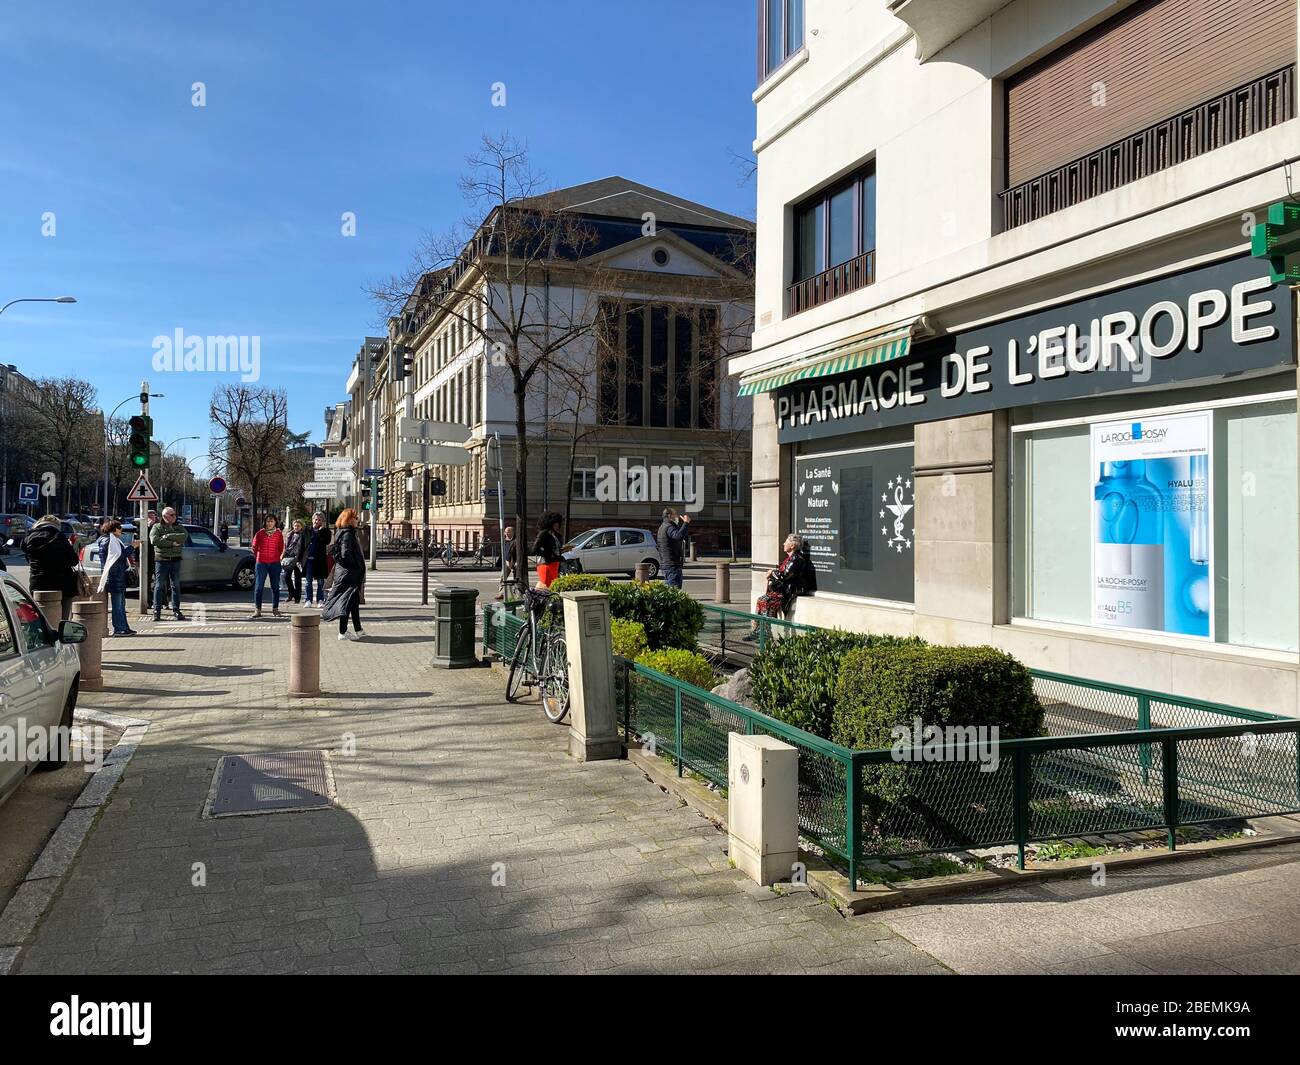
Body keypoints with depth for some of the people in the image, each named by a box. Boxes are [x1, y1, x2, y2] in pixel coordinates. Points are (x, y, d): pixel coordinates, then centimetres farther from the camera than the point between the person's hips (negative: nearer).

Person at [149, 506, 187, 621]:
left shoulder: (179, 527, 12)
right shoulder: (156, 527, 4)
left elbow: (184, 536, -10)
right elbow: (154, 540, -14)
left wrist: (167, 536, -15)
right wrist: (172, 543, -14)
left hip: (175, 560, 3)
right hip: (161, 560, -3)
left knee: (176, 586, 5)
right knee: (159, 586, -1)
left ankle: (176, 610, 12)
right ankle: (157, 611, 4)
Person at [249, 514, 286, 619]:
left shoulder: (279, 534, 5)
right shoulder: (259, 533, 4)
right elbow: (254, 547, 11)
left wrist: (278, 557, 8)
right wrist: (258, 558, 10)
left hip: (275, 563, 1)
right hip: (261, 563, -1)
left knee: (275, 586, 4)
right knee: (258, 586, -2)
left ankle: (275, 609, 12)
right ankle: (257, 610, 2)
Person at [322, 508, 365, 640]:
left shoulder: (342, 532, 13)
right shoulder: (347, 534, -17)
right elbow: (345, 554, -25)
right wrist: (356, 565, -11)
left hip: (342, 571, 10)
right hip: (348, 573, -10)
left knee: (354, 601, 16)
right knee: (348, 601, -5)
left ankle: (358, 630, 24)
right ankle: (343, 632, -1)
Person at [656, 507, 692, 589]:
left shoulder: (663, 526, 21)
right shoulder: (668, 527, -14)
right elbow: (679, 536, -34)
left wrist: (685, 523, 17)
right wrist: (686, 523, -28)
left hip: (666, 563, 11)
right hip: (672, 564, -11)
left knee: (668, 588, 15)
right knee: (675, 588, -12)